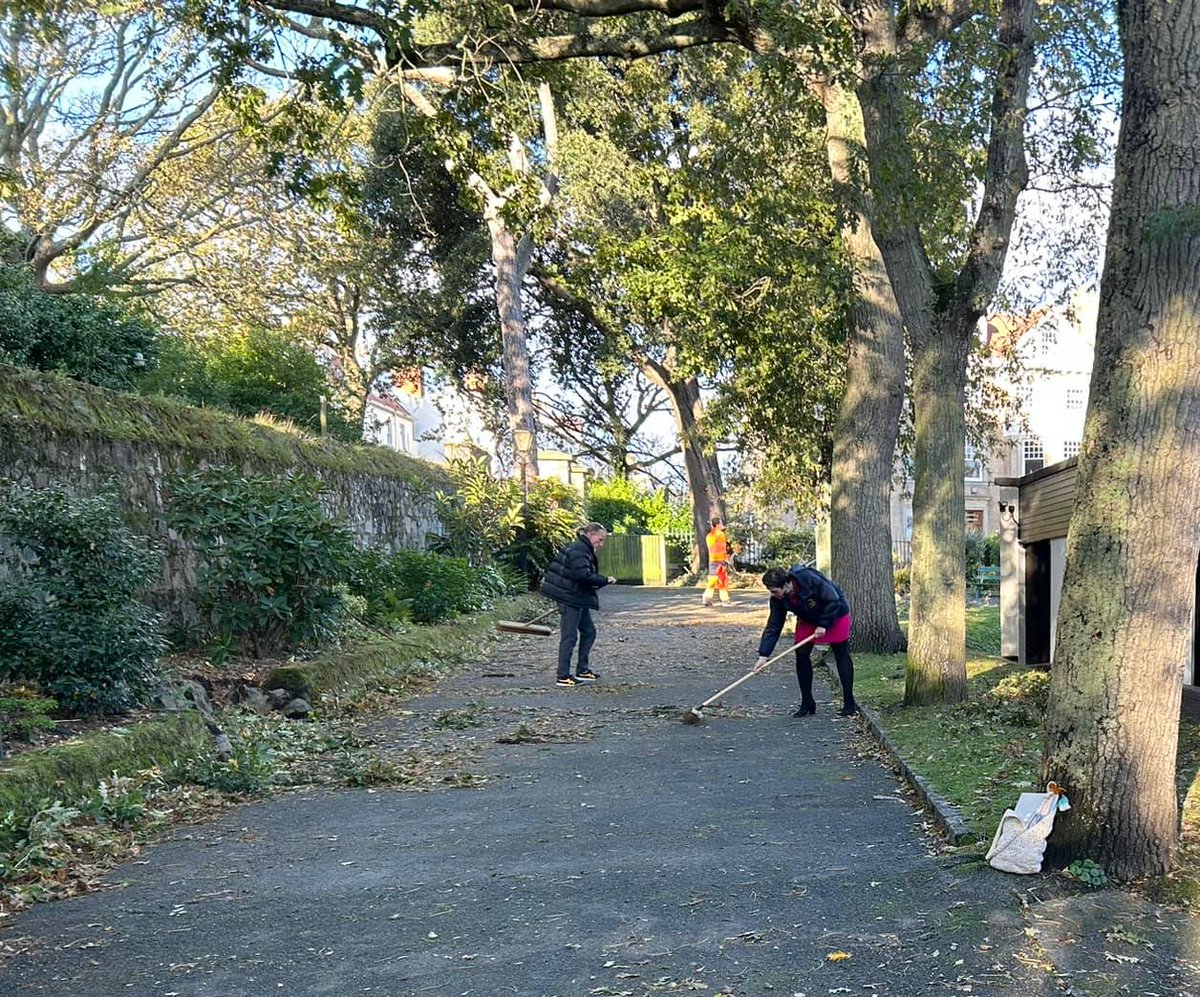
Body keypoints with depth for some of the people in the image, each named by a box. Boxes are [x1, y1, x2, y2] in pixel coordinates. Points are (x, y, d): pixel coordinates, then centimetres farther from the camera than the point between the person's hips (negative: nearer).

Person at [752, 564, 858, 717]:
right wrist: (763, 655, -23)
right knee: (801, 654, -4)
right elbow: (773, 627, -16)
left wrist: (823, 624, -25)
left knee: (842, 654, -2)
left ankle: (849, 703, 6)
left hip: (836, 614, -5)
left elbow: (833, 600, -28)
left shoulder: (810, 579, -37)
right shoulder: (778, 600, -19)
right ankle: (807, 704, 6)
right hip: (808, 619, 5)